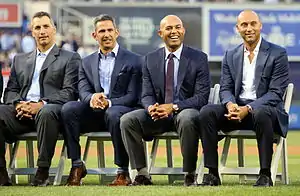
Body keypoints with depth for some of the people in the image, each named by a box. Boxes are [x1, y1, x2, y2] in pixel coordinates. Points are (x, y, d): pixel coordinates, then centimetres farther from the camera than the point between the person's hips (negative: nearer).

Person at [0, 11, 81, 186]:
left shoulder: (70, 58, 13)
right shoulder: (20, 60, 27)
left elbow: (70, 92, 0)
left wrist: (42, 104, -16)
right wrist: (17, 104, -6)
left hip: (51, 109, -4)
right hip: (21, 112, 4)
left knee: (46, 113, -40)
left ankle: (43, 172, -33)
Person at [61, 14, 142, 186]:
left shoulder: (133, 61, 3)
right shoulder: (87, 63, 17)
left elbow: (133, 96, -6)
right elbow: (83, 91, 4)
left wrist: (109, 102, -25)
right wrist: (92, 98, -23)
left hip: (119, 109, -4)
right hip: (94, 114, 4)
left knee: (113, 114, -39)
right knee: (69, 108, -25)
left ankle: (123, 172, -29)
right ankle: (77, 166, -19)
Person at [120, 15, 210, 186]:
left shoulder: (198, 58, -1)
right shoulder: (151, 59, 10)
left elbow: (202, 96, -8)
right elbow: (147, 94, 7)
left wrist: (173, 107, -22)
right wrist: (151, 107, -20)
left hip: (186, 111, -4)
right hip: (158, 114, 4)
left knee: (187, 119, -39)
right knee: (127, 120, -21)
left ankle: (190, 175, -24)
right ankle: (142, 174, -14)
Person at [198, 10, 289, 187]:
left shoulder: (277, 54, -2)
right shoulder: (231, 56, 13)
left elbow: (276, 93, -10)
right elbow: (226, 89, 9)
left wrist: (248, 109, -23)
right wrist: (230, 104, -17)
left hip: (265, 109, -4)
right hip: (236, 108, 4)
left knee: (261, 114, -40)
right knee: (207, 112, -24)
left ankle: (265, 175, -31)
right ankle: (213, 174, -22)